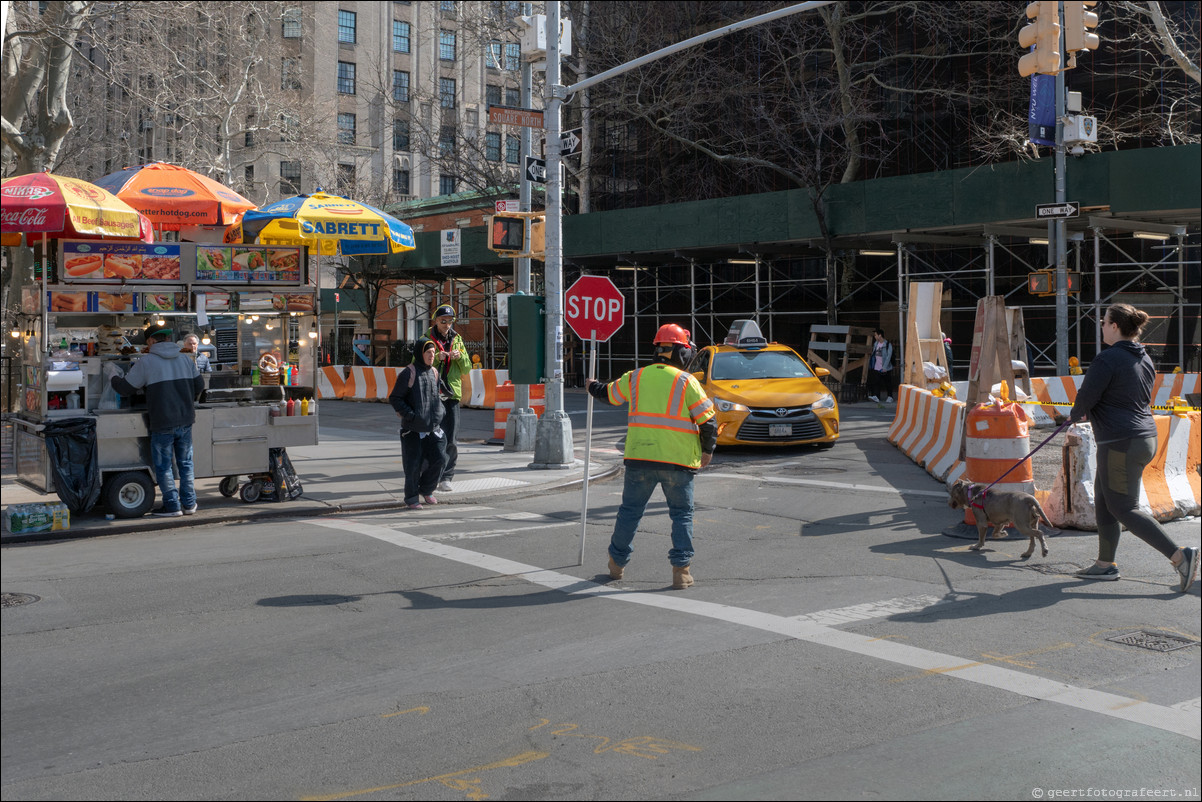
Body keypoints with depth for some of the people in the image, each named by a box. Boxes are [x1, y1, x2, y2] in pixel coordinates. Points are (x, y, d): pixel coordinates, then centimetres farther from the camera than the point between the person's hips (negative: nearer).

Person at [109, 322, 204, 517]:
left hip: (162, 423, -5)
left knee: (163, 466, 5)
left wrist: (113, 379, 19)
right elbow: (199, 385, 12)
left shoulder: (146, 362, -8)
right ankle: (189, 503, 17)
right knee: (185, 463, 14)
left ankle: (172, 506, 6)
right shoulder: (185, 359, 7)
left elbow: (126, 387, -2)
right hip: (185, 421, 5)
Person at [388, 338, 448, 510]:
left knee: (438, 459, -2)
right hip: (412, 430, -5)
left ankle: (426, 490, 21)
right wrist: (409, 414, -16)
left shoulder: (434, 373, 12)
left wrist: (441, 411, 10)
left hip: (433, 427, 5)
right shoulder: (408, 374, -8)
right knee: (414, 464, -2)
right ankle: (412, 498, 15)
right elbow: (394, 398, -7)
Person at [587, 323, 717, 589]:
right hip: (678, 460, -3)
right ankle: (681, 570, 2)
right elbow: (708, 421, -5)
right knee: (682, 515, 8)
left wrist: (593, 386, 46)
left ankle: (617, 563, 26)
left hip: (639, 458, 3)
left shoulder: (635, 378, 6)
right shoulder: (687, 382, -4)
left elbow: (609, 394, 24)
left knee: (630, 510, 15)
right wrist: (708, 450, 10)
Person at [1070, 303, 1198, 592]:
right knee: (1103, 502, 17)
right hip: (1144, 437, 10)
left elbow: (1087, 397, -15)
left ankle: (1180, 555, -9)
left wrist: (1075, 414, 8)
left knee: (1124, 510, -4)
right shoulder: (1144, 359, 11)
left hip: (1120, 443, -10)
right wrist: (1087, 414, 26)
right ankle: (1106, 564, 22)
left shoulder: (1108, 359, -17)